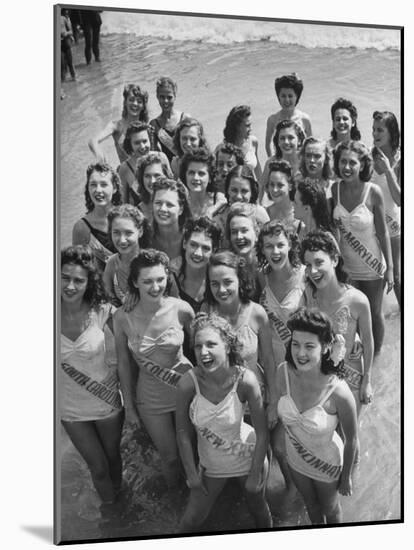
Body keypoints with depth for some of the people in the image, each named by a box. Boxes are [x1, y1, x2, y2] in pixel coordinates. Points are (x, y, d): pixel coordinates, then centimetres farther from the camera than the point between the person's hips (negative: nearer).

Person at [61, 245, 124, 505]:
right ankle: (110, 507, 44)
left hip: (108, 402, 0)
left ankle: (118, 499, 53)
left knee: (113, 458, 23)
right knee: (98, 468, 15)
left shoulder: (103, 312, -18)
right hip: (71, 408, 1)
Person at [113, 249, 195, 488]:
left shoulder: (181, 309, -18)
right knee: (170, 457, 14)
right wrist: (129, 405, 1)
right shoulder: (123, 317, -17)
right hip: (151, 398, 0)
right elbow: (123, 363, -5)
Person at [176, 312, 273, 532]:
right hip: (211, 464, 1)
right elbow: (183, 432, -14)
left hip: (250, 456, 0)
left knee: (257, 507, 23)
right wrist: (191, 474, -7)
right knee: (192, 519, 12)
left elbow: (262, 432, -19)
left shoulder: (245, 380, -29)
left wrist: (255, 475, -12)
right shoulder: (188, 383, -27)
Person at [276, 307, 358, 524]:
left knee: (330, 509, 29)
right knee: (311, 505, 33)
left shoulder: (339, 393, -36)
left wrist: (346, 477, -6)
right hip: (295, 460, 3)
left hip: (327, 465, -3)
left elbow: (351, 440, -18)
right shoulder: (283, 372, -25)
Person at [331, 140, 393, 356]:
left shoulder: (373, 192, -17)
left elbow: (383, 232, -11)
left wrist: (390, 268, -9)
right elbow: (334, 226, 3)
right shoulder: (335, 189, -8)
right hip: (346, 265, 3)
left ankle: (375, 355, 38)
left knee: (374, 313, 15)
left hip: (372, 266, -2)